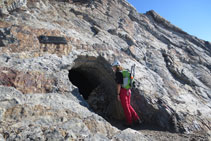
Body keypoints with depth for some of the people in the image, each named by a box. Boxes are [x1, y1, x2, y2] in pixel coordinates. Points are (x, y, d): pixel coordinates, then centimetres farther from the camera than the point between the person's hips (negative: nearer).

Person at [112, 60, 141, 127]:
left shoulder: (118, 73, -14)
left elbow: (119, 84, -18)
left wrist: (118, 94, -12)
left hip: (122, 91, -8)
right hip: (127, 91, 8)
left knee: (125, 107, 6)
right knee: (128, 106, 21)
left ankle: (129, 123, 21)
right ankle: (137, 119, 22)